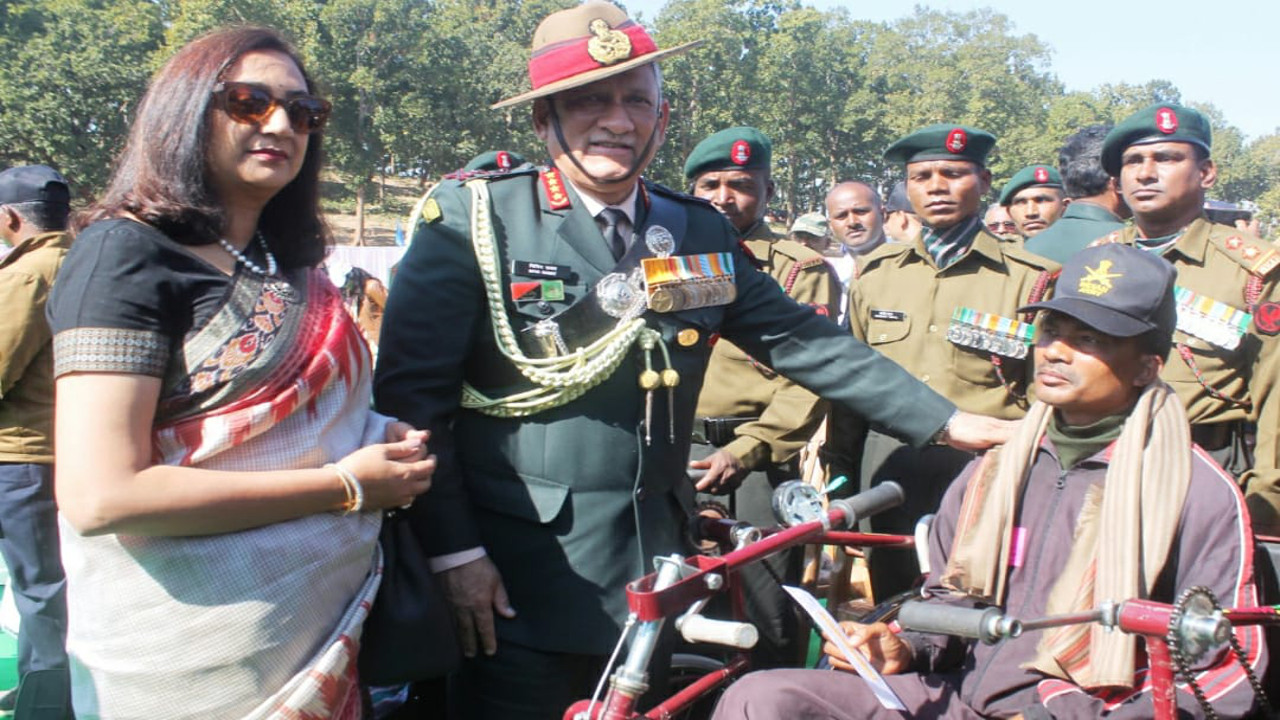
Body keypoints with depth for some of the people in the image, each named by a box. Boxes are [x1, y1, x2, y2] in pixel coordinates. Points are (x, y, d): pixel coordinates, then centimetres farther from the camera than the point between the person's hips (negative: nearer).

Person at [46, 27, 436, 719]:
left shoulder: (291, 267, 11)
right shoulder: (127, 253, -12)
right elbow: (99, 496, -21)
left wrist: (381, 438, 1)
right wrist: (344, 484, -18)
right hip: (198, 657, -7)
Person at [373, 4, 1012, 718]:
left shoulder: (702, 234, 7)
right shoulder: (476, 218, -7)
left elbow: (806, 342, 8)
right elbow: (410, 391, -9)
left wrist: (945, 420, 5)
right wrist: (453, 549, -12)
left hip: (651, 576, 4)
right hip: (519, 584, -4)